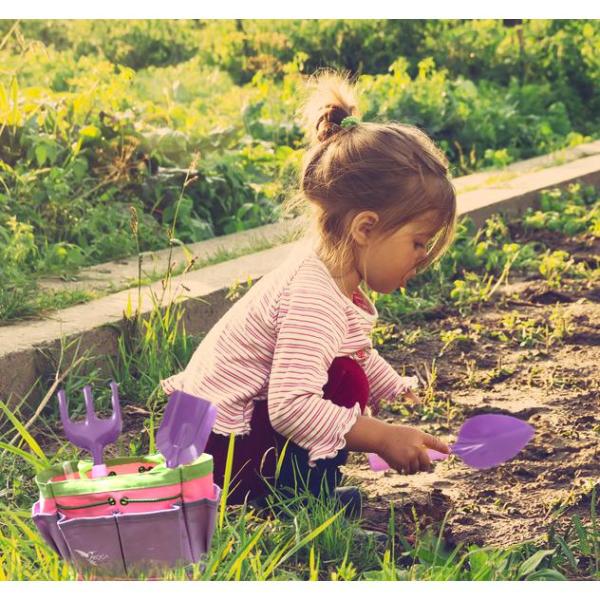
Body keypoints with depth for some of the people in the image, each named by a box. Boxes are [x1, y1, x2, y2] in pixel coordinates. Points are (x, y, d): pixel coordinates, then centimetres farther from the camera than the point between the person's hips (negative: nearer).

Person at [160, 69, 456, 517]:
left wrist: (396, 389, 12)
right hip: (215, 451, -10)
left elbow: (362, 353, 23)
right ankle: (305, 491, -5)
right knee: (345, 383, -21)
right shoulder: (314, 300, -28)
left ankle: (308, 480, 11)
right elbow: (291, 405, -36)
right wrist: (381, 437, -32)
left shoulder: (333, 276, 4)